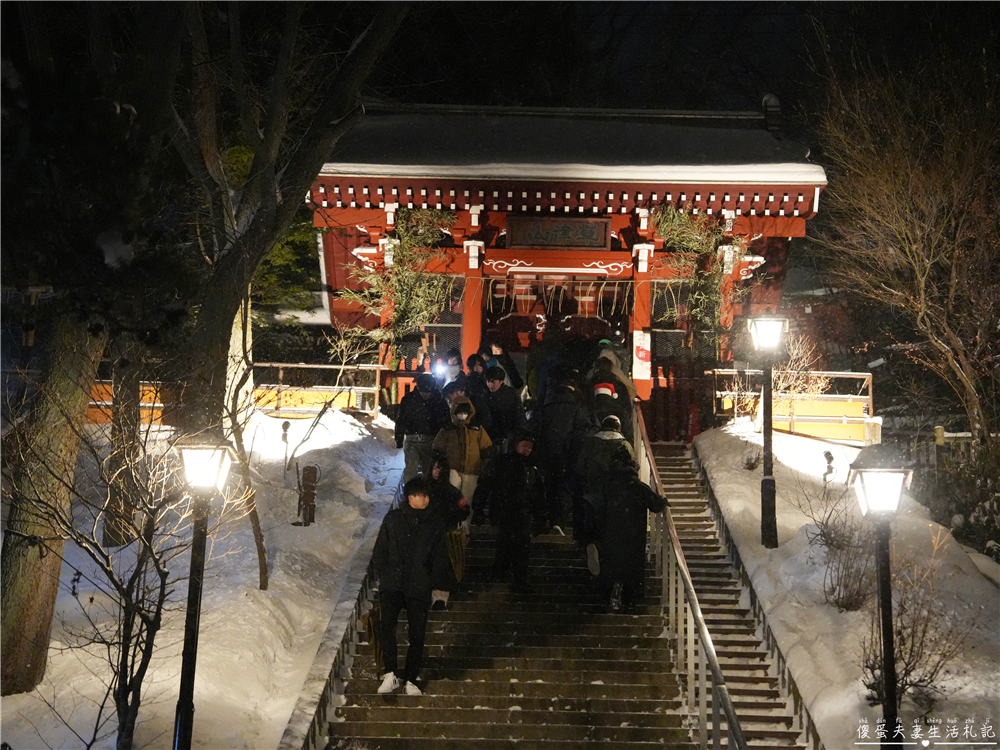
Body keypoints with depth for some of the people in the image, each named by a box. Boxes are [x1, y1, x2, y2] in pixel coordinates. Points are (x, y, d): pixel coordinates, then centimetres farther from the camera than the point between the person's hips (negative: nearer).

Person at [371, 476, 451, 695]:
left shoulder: (435, 523, 8)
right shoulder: (392, 519, 7)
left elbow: (440, 558, 13)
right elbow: (379, 552, 12)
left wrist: (438, 585, 7)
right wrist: (383, 576, 3)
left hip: (419, 587, 1)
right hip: (392, 584, -1)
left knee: (417, 634, -1)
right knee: (386, 624, -21)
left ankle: (410, 680, 11)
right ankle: (391, 673, -16)